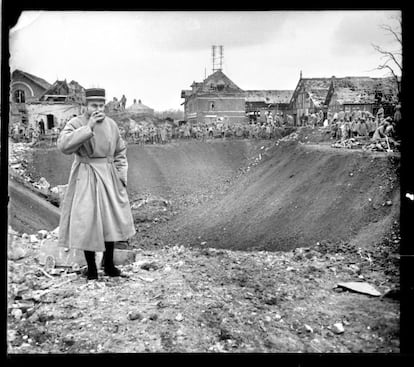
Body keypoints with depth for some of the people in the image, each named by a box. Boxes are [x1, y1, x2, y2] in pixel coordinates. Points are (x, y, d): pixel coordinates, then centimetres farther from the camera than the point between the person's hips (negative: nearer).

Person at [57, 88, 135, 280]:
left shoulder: (111, 124, 6)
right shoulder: (76, 123, -6)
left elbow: (120, 152, 16)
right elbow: (63, 145, -25)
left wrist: (121, 176, 7)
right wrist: (89, 127, -25)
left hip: (108, 178, 4)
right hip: (85, 178, -4)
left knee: (111, 221, 8)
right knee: (86, 222, -3)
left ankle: (109, 264, 24)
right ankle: (91, 267, 13)